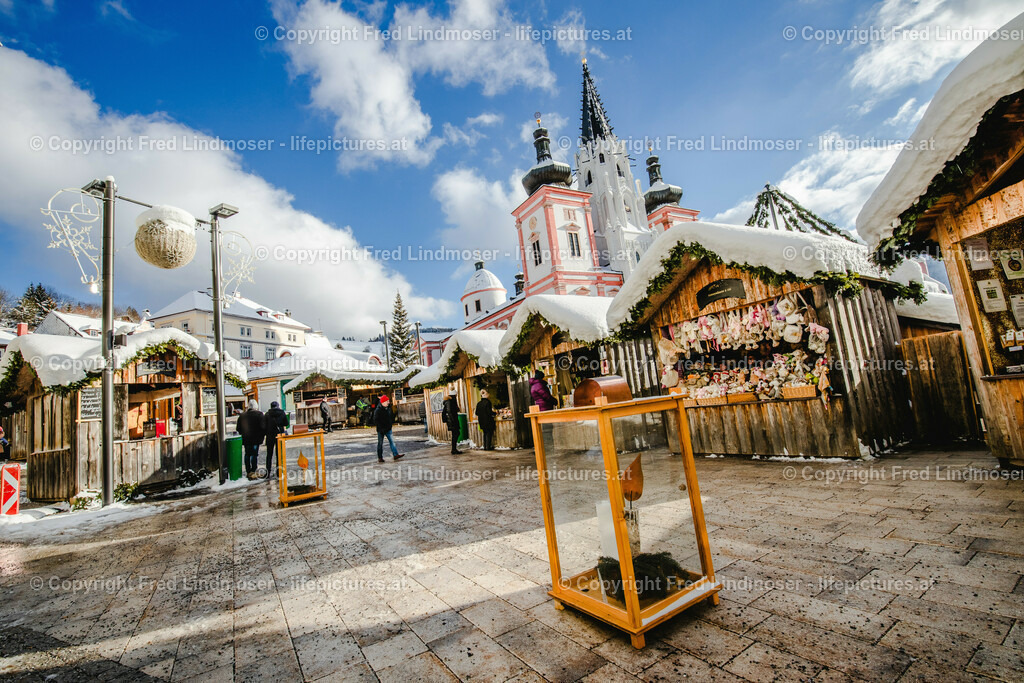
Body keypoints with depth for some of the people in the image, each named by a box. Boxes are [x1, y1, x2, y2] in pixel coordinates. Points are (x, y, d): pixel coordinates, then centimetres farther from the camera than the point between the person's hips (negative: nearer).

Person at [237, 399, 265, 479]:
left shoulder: (242, 415, 7)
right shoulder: (259, 414, -10)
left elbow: (238, 428, 13)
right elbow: (263, 427, -14)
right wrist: (264, 434, 2)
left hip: (245, 439, 5)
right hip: (255, 438, -5)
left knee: (247, 454, 14)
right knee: (255, 454, -3)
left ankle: (248, 472, 19)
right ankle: (253, 472, -10)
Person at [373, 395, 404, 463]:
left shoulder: (388, 408, 6)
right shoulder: (378, 410, -16)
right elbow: (375, 420, -17)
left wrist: (391, 423, 10)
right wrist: (381, 428, -20)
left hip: (388, 428, 6)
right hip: (381, 429, -6)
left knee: (392, 441, 0)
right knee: (380, 443, 6)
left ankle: (395, 455, -1)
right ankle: (380, 457, 15)